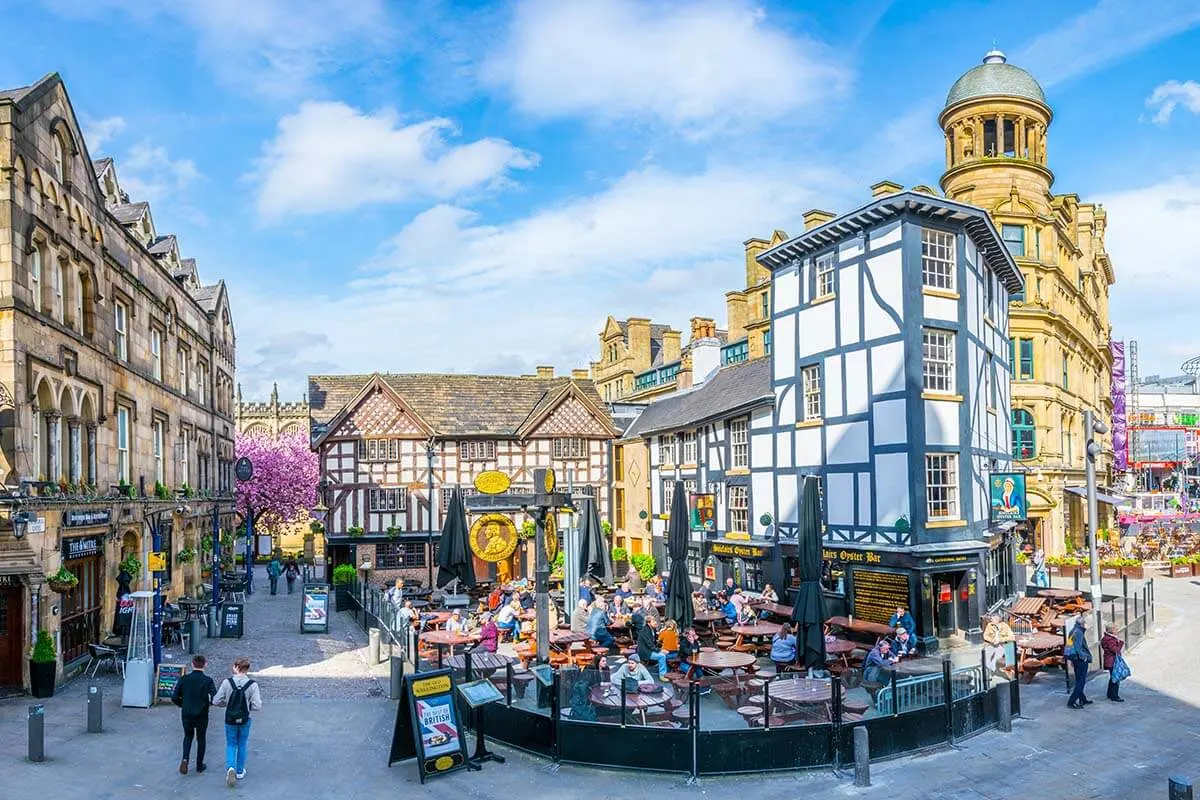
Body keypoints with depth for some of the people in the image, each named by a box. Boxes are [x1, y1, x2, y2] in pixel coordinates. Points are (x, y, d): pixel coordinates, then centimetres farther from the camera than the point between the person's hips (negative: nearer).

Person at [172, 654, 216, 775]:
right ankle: (199, 766, 24)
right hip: (202, 716, -2)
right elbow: (215, 698, -21)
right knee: (201, 739, 15)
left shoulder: (184, 679, -6)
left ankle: (185, 759, 4)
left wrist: (182, 705, 12)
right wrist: (209, 703, 2)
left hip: (186, 715, 2)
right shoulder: (207, 680, -13)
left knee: (188, 736, 24)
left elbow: (174, 697, -7)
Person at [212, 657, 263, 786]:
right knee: (242, 745, 19)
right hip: (245, 720, 0)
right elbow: (257, 706, -17)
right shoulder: (252, 684, -15)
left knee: (231, 745, 16)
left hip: (230, 719, 0)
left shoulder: (227, 682, -15)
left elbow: (216, 701, -11)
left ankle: (230, 767, -6)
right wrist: (247, 706, 4)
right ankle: (240, 771, 29)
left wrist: (227, 703, 8)